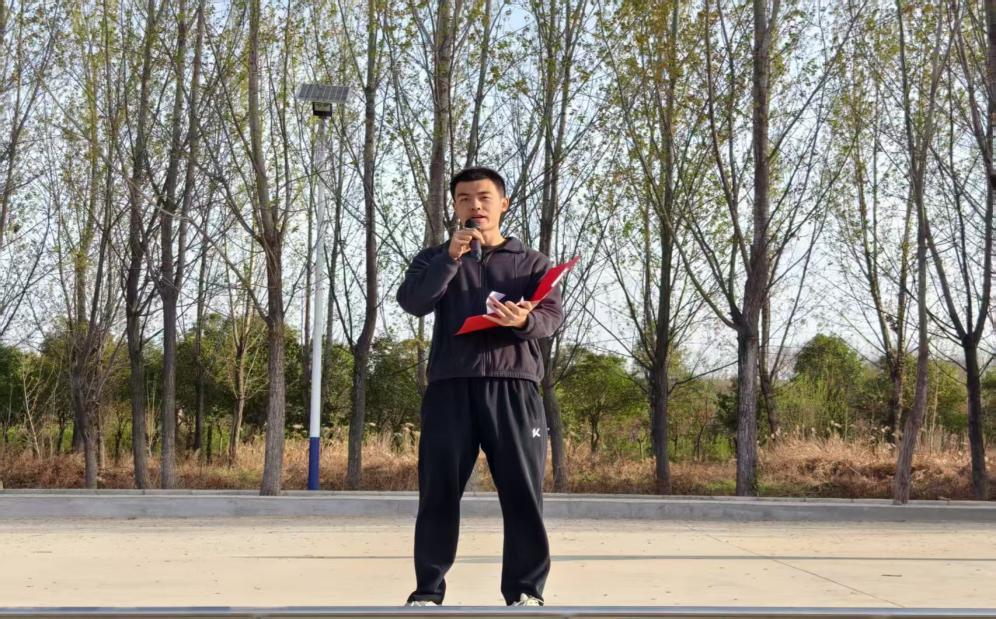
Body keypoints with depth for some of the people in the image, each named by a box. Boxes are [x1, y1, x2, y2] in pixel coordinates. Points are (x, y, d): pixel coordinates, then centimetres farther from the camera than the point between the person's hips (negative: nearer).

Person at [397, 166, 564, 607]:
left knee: (522, 491, -3)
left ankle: (525, 591, 3)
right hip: (449, 386, 0)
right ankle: (428, 590, 6)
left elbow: (553, 316, 2)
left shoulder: (531, 262, 17)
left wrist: (525, 320, -20)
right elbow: (412, 302, -2)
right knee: (439, 491, -1)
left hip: (513, 386, 0)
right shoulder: (435, 259, 17)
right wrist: (451, 257, -12)